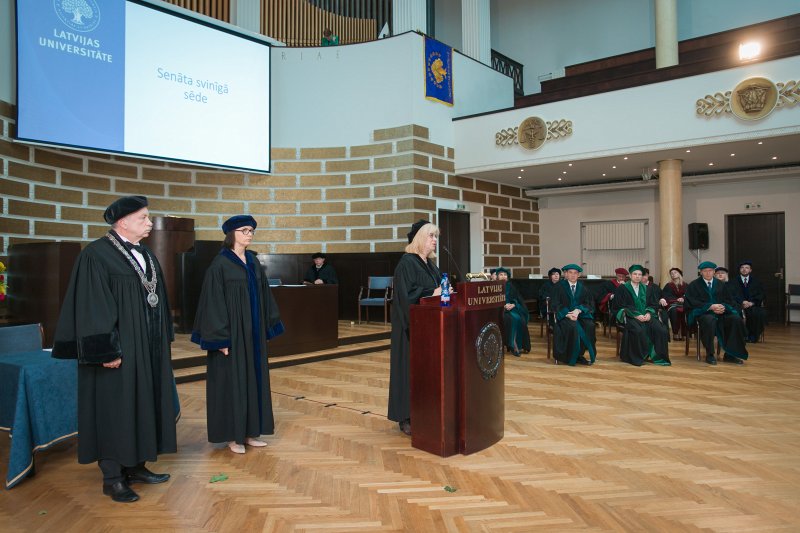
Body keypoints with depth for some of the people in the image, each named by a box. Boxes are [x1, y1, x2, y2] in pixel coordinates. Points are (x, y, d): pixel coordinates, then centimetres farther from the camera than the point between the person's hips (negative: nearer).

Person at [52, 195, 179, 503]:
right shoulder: (97, 255, -13)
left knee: (142, 405, 13)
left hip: (149, 350, 8)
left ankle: (135, 466, 26)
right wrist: (105, 350, -20)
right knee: (115, 409, 2)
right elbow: (92, 306, -17)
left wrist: (163, 342, 15)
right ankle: (112, 478, 15)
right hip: (119, 350, -8)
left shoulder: (146, 256, 11)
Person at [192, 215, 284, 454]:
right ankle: (232, 436, 15)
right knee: (232, 380, 2)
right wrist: (220, 338, -17)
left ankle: (249, 431, 23)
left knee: (253, 379, 11)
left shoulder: (253, 262, 9)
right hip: (232, 333, -7)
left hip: (253, 333, 7)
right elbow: (214, 303, -15)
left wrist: (268, 326, 11)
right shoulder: (220, 264, -12)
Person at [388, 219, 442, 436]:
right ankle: (406, 417, 7)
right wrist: (433, 293, -23)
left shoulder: (430, 263, 14)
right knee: (411, 368, -2)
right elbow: (406, 295, -21)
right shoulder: (407, 263, -13)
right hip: (411, 325, -9)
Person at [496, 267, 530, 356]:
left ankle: (522, 345, -24)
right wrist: (504, 306, -16)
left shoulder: (510, 286, 15)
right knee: (511, 319, -33)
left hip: (512, 308, 3)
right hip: (500, 309, -3)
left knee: (520, 319, -28)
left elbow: (518, 298, 11)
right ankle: (513, 345, -30)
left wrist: (513, 305, -10)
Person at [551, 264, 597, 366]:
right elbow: (554, 304, -3)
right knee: (572, 327, -34)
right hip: (564, 315, -3)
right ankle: (571, 357, -20)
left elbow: (590, 304, 5)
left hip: (580, 315, 3)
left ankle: (579, 355, -15)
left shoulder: (583, 288, 13)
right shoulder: (560, 287, 5)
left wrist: (578, 310, -17)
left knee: (590, 326, -27)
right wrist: (567, 314, -19)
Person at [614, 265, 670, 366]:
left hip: (646, 316, 4)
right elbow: (621, 306, -4)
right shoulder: (622, 288, 4)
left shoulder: (646, 288, 19)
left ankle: (659, 357, -12)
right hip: (629, 316, -4)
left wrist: (649, 313, -9)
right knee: (639, 330, -35)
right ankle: (638, 357, -21)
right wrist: (636, 315, -16)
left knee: (661, 330, -23)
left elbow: (653, 304, 13)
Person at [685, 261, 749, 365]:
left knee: (737, 319, -24)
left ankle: (730, 354, -16)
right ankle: (709, 355, -27)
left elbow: (729, 301, 14)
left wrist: (724, 307, -11)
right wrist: (710, 306, -18)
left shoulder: (720, 284, 17)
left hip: (721, 312, 5)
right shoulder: (694, 285, 4)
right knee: (710, 320, -39)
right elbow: (692, 302, -7)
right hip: (702, 312, -5)